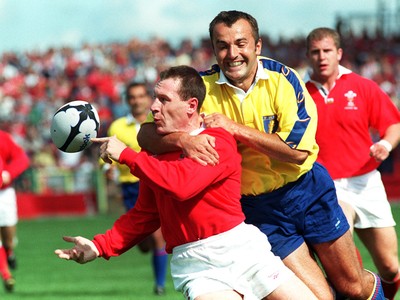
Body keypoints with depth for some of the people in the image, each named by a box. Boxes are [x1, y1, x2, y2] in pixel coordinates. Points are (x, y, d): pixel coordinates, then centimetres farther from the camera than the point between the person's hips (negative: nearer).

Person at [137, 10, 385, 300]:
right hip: (258, 207, 0)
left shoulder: (282, 78, -13)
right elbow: (147, 135, -13)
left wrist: (235, 128, -26)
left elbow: (298, 150, -21)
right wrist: (183, 138, -34)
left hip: (307, 189, 0)